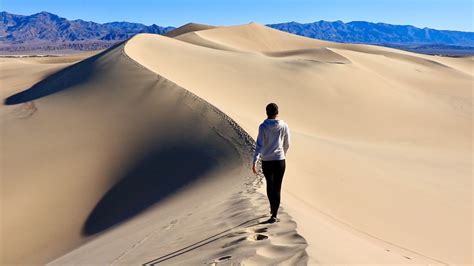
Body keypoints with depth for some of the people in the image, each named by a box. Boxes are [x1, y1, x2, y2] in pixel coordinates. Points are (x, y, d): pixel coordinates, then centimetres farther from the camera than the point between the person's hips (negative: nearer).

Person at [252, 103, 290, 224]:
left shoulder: (263, 127, -8)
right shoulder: (284, 126, -2)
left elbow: (259, 145, -15)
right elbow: (287, 144, 8)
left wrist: (254, 162, -15)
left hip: (266, 162, 0)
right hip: (280, 160, 0)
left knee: (270, 185, 20)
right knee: (277, 188, 5)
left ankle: (273, 208, 36)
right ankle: (274, 215, 1)